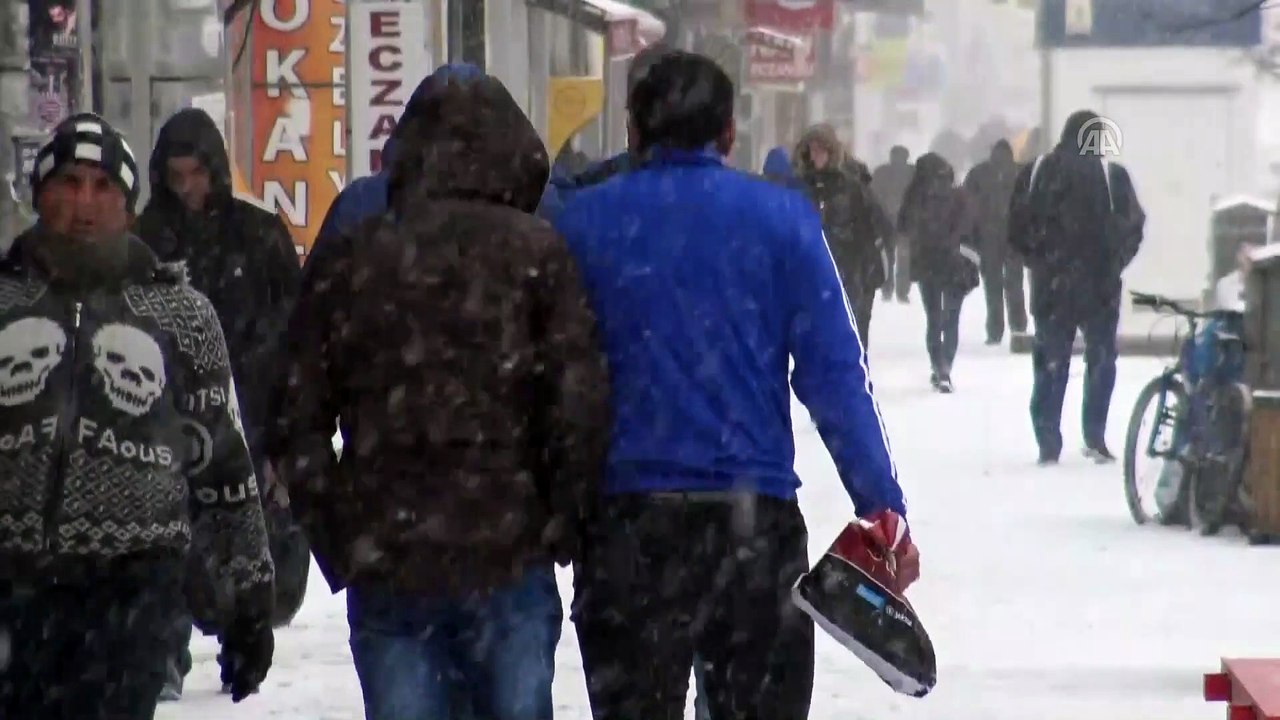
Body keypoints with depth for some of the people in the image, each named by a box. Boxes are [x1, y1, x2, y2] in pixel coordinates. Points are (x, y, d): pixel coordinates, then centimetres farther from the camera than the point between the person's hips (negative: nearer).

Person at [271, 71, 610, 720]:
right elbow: (579, 405, -9)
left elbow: (298, 424, 4)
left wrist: (340, 548, 11)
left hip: (384, 568, 2)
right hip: (507, 562, -2)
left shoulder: (348, 260, 5)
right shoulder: (534, 253, -2)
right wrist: (565, 524, 5)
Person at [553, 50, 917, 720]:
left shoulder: (581, 219, 2)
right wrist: (881, 505, -3)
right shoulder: (781, 217, 0)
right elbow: (833, 374, -5)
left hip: (625, 520, 0)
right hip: (754, 515, 0)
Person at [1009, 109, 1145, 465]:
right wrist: (1116, 261, 9)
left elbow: (1017, 225, 1)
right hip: (1099, 285, -2)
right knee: (1101, 358, 13)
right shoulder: (1112, 173, -7)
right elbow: (1132, 224, -7)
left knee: (1051, 363, 9)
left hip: (1051, 285, 2)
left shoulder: (1037, 171, 1)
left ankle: (1048, 444, 3)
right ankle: (1095, 437, 5)